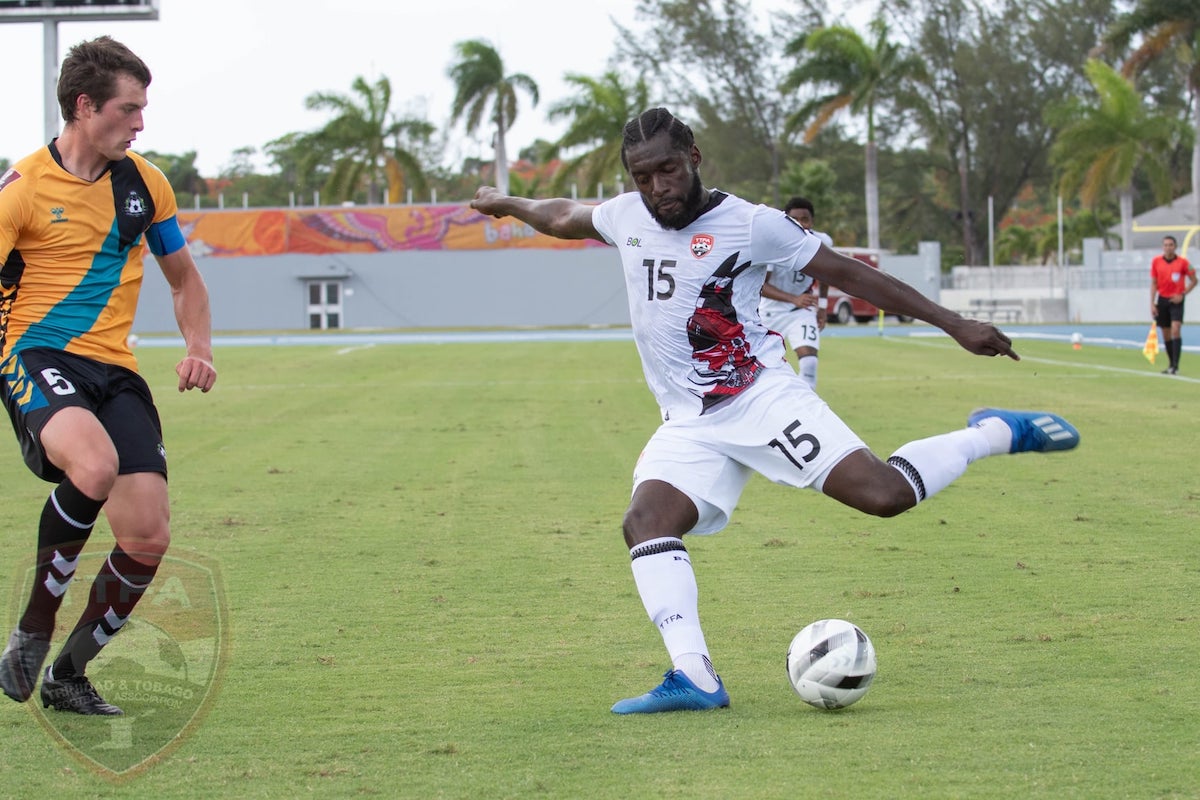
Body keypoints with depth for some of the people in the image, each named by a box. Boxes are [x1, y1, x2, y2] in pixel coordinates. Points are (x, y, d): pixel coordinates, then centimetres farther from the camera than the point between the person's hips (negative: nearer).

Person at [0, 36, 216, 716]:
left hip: (114, 370, 5)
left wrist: (199, 348, 6)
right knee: (94, 465, -37)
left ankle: (67, 674, 15)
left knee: (149, 538, -9)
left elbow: (184, 278, 24)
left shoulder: (145, 183, 11)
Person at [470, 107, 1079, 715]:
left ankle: (995, 434, 7)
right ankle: (694, 678, -27)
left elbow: (848, 273, -2)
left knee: (884, 494, -20)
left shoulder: (751, 224, -7)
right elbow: (565, 218, 31)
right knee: (646, 521, -23)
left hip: (763, 397, -4)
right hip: (689, 425, 5)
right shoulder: (625, 216, 7)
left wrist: (954, 324, -1)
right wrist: (508, 204, 48)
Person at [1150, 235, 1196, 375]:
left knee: (1176, 330, -16)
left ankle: (1175, 366, -19)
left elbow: (1193, 280, 2)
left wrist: (1182, 295, -10)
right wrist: (1152, 303, 2)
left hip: (1176, 300, -4)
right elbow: (1154, 283, 8)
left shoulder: (1183, 262, -6)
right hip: (1162, 300, 4)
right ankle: (1171, 364, 19)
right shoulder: (1156, 262, 2)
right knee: (1166, 334, 8)